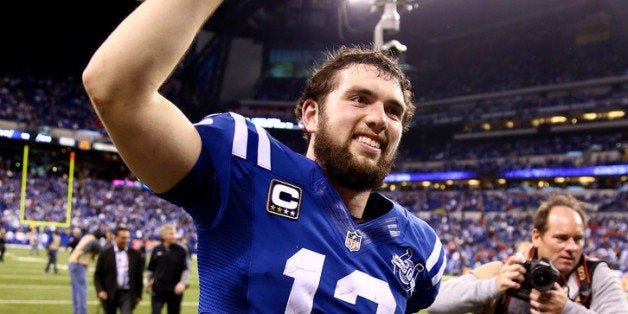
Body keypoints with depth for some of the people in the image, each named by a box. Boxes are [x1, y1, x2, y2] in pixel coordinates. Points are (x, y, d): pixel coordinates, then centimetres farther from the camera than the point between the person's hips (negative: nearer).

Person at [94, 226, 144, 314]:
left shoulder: (135, 254, 2)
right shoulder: (105, 253, -2)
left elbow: (139, 276, 8)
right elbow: (97, 275, 1)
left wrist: (138, 294, 7)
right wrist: (100, 290, -12)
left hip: (127, 294, 0)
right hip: (109, 294, 0)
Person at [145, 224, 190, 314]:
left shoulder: (181, 250, -4)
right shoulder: (156, 250, 3)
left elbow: (186, 269, -6)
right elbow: (151, 268, 16)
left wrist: (183, 283, -19)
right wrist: (148, 281, 15)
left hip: (175, 290, -1)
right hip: (158, 289, 1)